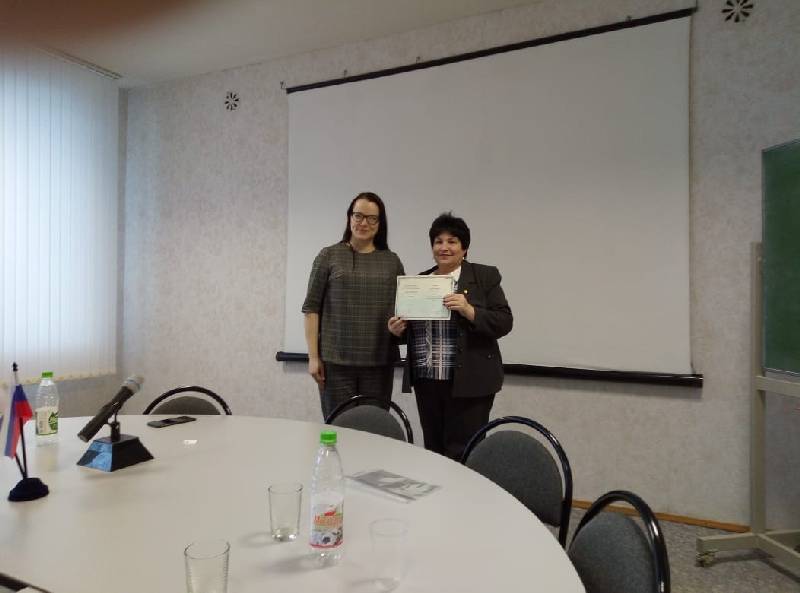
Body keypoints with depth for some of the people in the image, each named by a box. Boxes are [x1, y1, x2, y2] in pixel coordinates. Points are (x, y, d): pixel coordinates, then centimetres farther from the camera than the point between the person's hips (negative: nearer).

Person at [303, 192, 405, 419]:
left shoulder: (392, 261, 9)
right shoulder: (329, 256, 2)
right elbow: (311, 308, 1)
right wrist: (313, 356, -4)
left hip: (379, 362, 2)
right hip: (336, 361, -2)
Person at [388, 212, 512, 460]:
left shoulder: (485, 276, -2)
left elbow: (504, 322, -8)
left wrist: (469, 311, -22)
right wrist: (397, 328, -5)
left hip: (468, 382, -5)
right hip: (426, 382, 5)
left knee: (462, 454, -1)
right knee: (433, 449, 12)